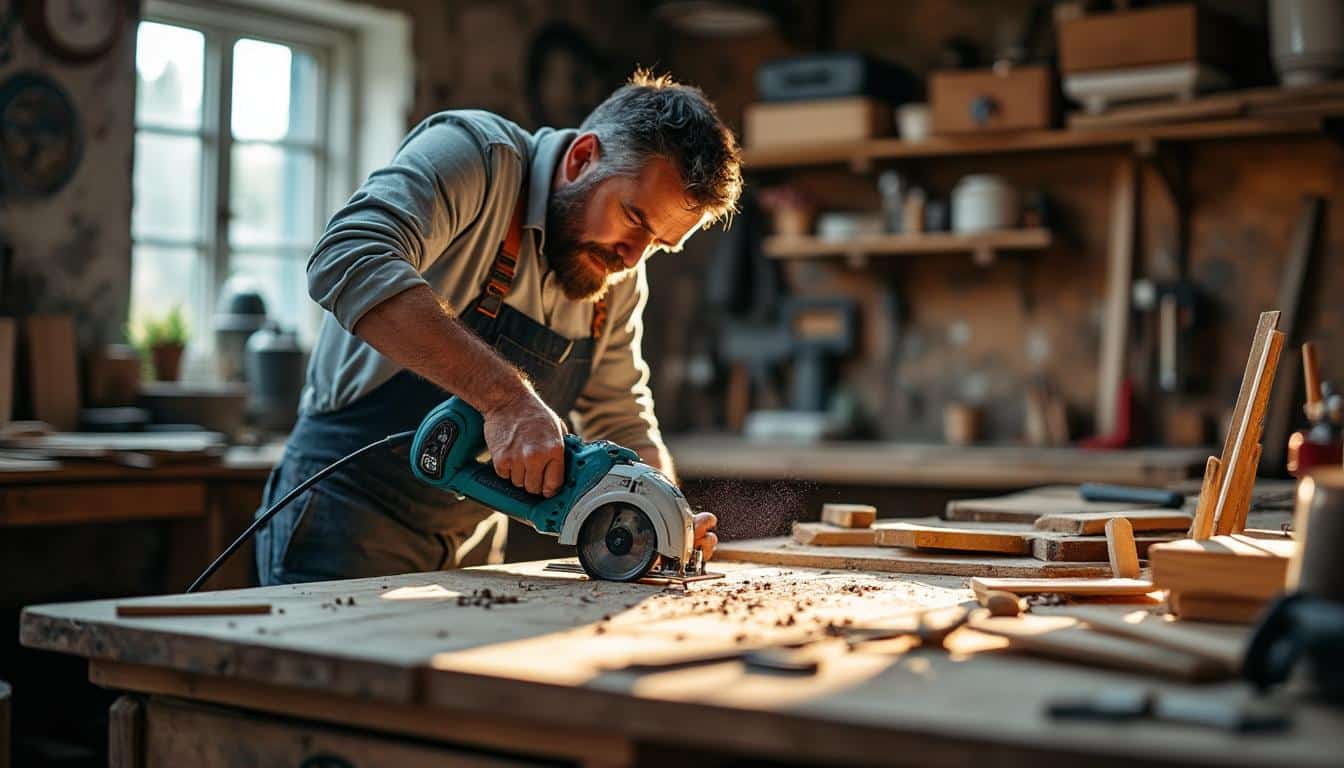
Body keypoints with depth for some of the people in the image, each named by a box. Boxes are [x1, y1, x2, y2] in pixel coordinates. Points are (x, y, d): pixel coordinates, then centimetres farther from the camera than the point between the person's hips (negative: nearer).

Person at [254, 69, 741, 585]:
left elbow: (622, 421, 15)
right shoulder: (472, 153, -17)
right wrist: (507, 396, -41)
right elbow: (349, 263, -36)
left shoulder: (620, 274, 5)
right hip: (342, 522, -7)